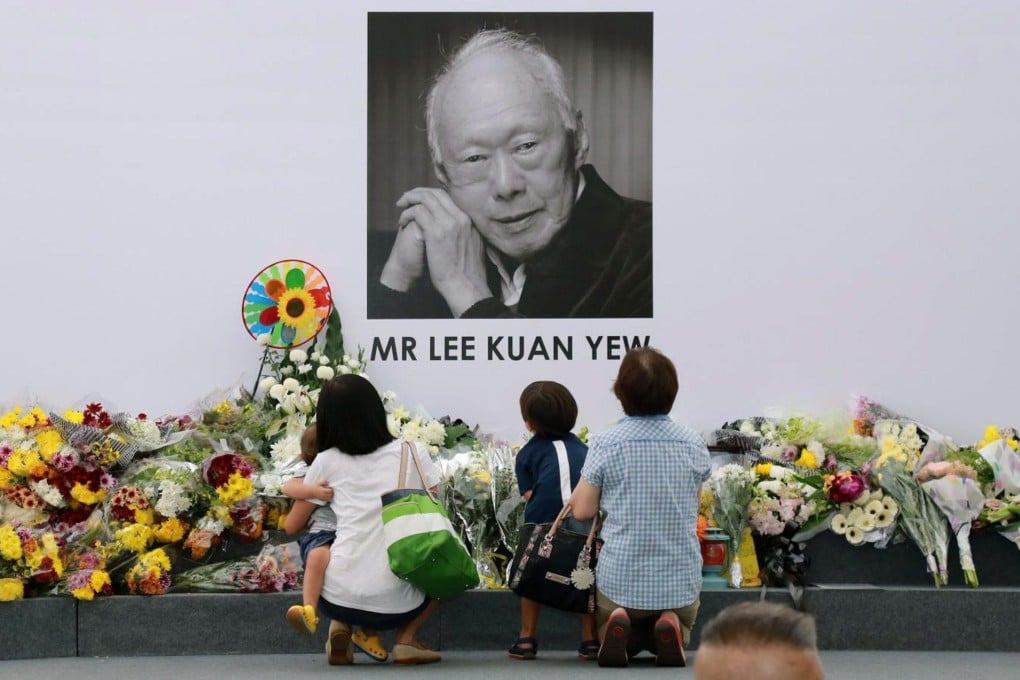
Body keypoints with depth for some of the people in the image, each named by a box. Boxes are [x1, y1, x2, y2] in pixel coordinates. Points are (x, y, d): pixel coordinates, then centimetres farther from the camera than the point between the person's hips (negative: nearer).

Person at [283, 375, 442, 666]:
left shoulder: (327, 462, 9)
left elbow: (293, 525, 19)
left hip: (339, 598, 1)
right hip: (396, 603, -1)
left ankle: (342, 628, 6)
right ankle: (406, 638, 7)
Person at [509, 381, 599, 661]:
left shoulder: (527, 453, 22)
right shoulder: (579, 446, 31)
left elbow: (529, 494, 9)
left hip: (547, 516, -2)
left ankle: (527, 639, 18)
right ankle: (590, 640, 15)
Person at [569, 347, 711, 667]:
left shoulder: (605, 443, -10)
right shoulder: (693, 444, 0)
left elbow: (582, 509, -5)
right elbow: (693, 509, 10)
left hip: (621, 580, -1)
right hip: (681, 580, 1)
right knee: (678, 634, 30)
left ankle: (620, 627, -8)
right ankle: (671, 629, -7)